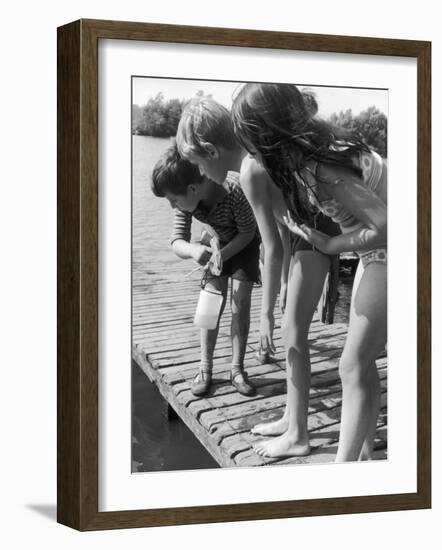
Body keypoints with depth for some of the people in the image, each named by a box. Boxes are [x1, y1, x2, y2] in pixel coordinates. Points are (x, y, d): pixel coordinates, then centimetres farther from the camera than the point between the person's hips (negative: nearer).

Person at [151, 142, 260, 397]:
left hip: (245, 241, -3)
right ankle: (206, 368, 6)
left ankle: (237, 369, 4)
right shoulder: (187, 199, -27)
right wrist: (193, 250, -48)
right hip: (217, 242, 3)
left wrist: (223, 254, -35)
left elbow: (247, 232, -24)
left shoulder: (234, 191, -41)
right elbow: (177, 241, -25)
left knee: (241, 304, -7)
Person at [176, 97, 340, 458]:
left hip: (315, 234, -10)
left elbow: (273, 249, -24)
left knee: (294, 334, -4)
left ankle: (298, 437, 6)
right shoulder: (255, 156, 5)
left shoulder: (250, 170, -23)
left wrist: (267, 314, -19)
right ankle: (292, 419, 28)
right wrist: (285, 282, 23)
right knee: (294, 332, 16)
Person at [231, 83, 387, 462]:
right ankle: (364, 453, 23)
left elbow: (385, 226, -29)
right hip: (379, 253, 9)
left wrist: (331, 244, -16)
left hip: (388, 254, -9)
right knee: (362, 361, 14)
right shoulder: (321, 141, -5)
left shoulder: (321, 169, -29)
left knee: (353, 366, -5)